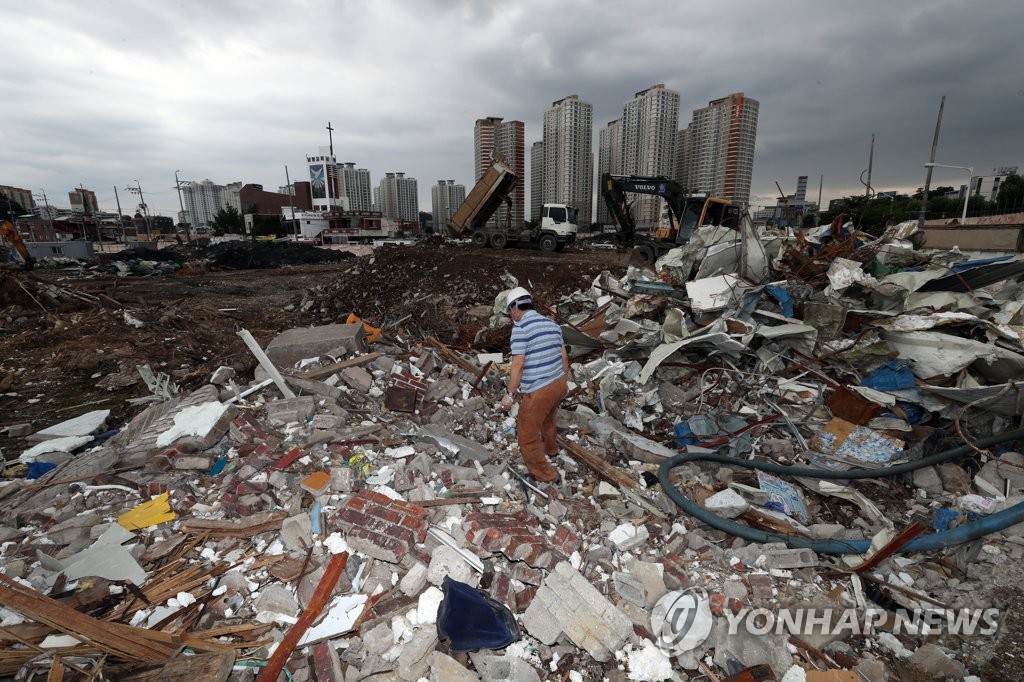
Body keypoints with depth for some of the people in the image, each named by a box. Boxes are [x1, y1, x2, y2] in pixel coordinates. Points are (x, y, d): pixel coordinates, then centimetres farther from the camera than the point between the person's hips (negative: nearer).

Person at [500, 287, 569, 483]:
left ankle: (544, 474, 26)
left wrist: (510, 394, -8)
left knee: (527, 435, 12)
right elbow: (564, 356, 13)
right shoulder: (552, 324, 7)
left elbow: (518, 365, -18)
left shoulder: (520, 327, -16)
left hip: (537, 391, -8)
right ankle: (550, 448, 59)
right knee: (547, 418, 34)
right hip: (558, 384, 8)